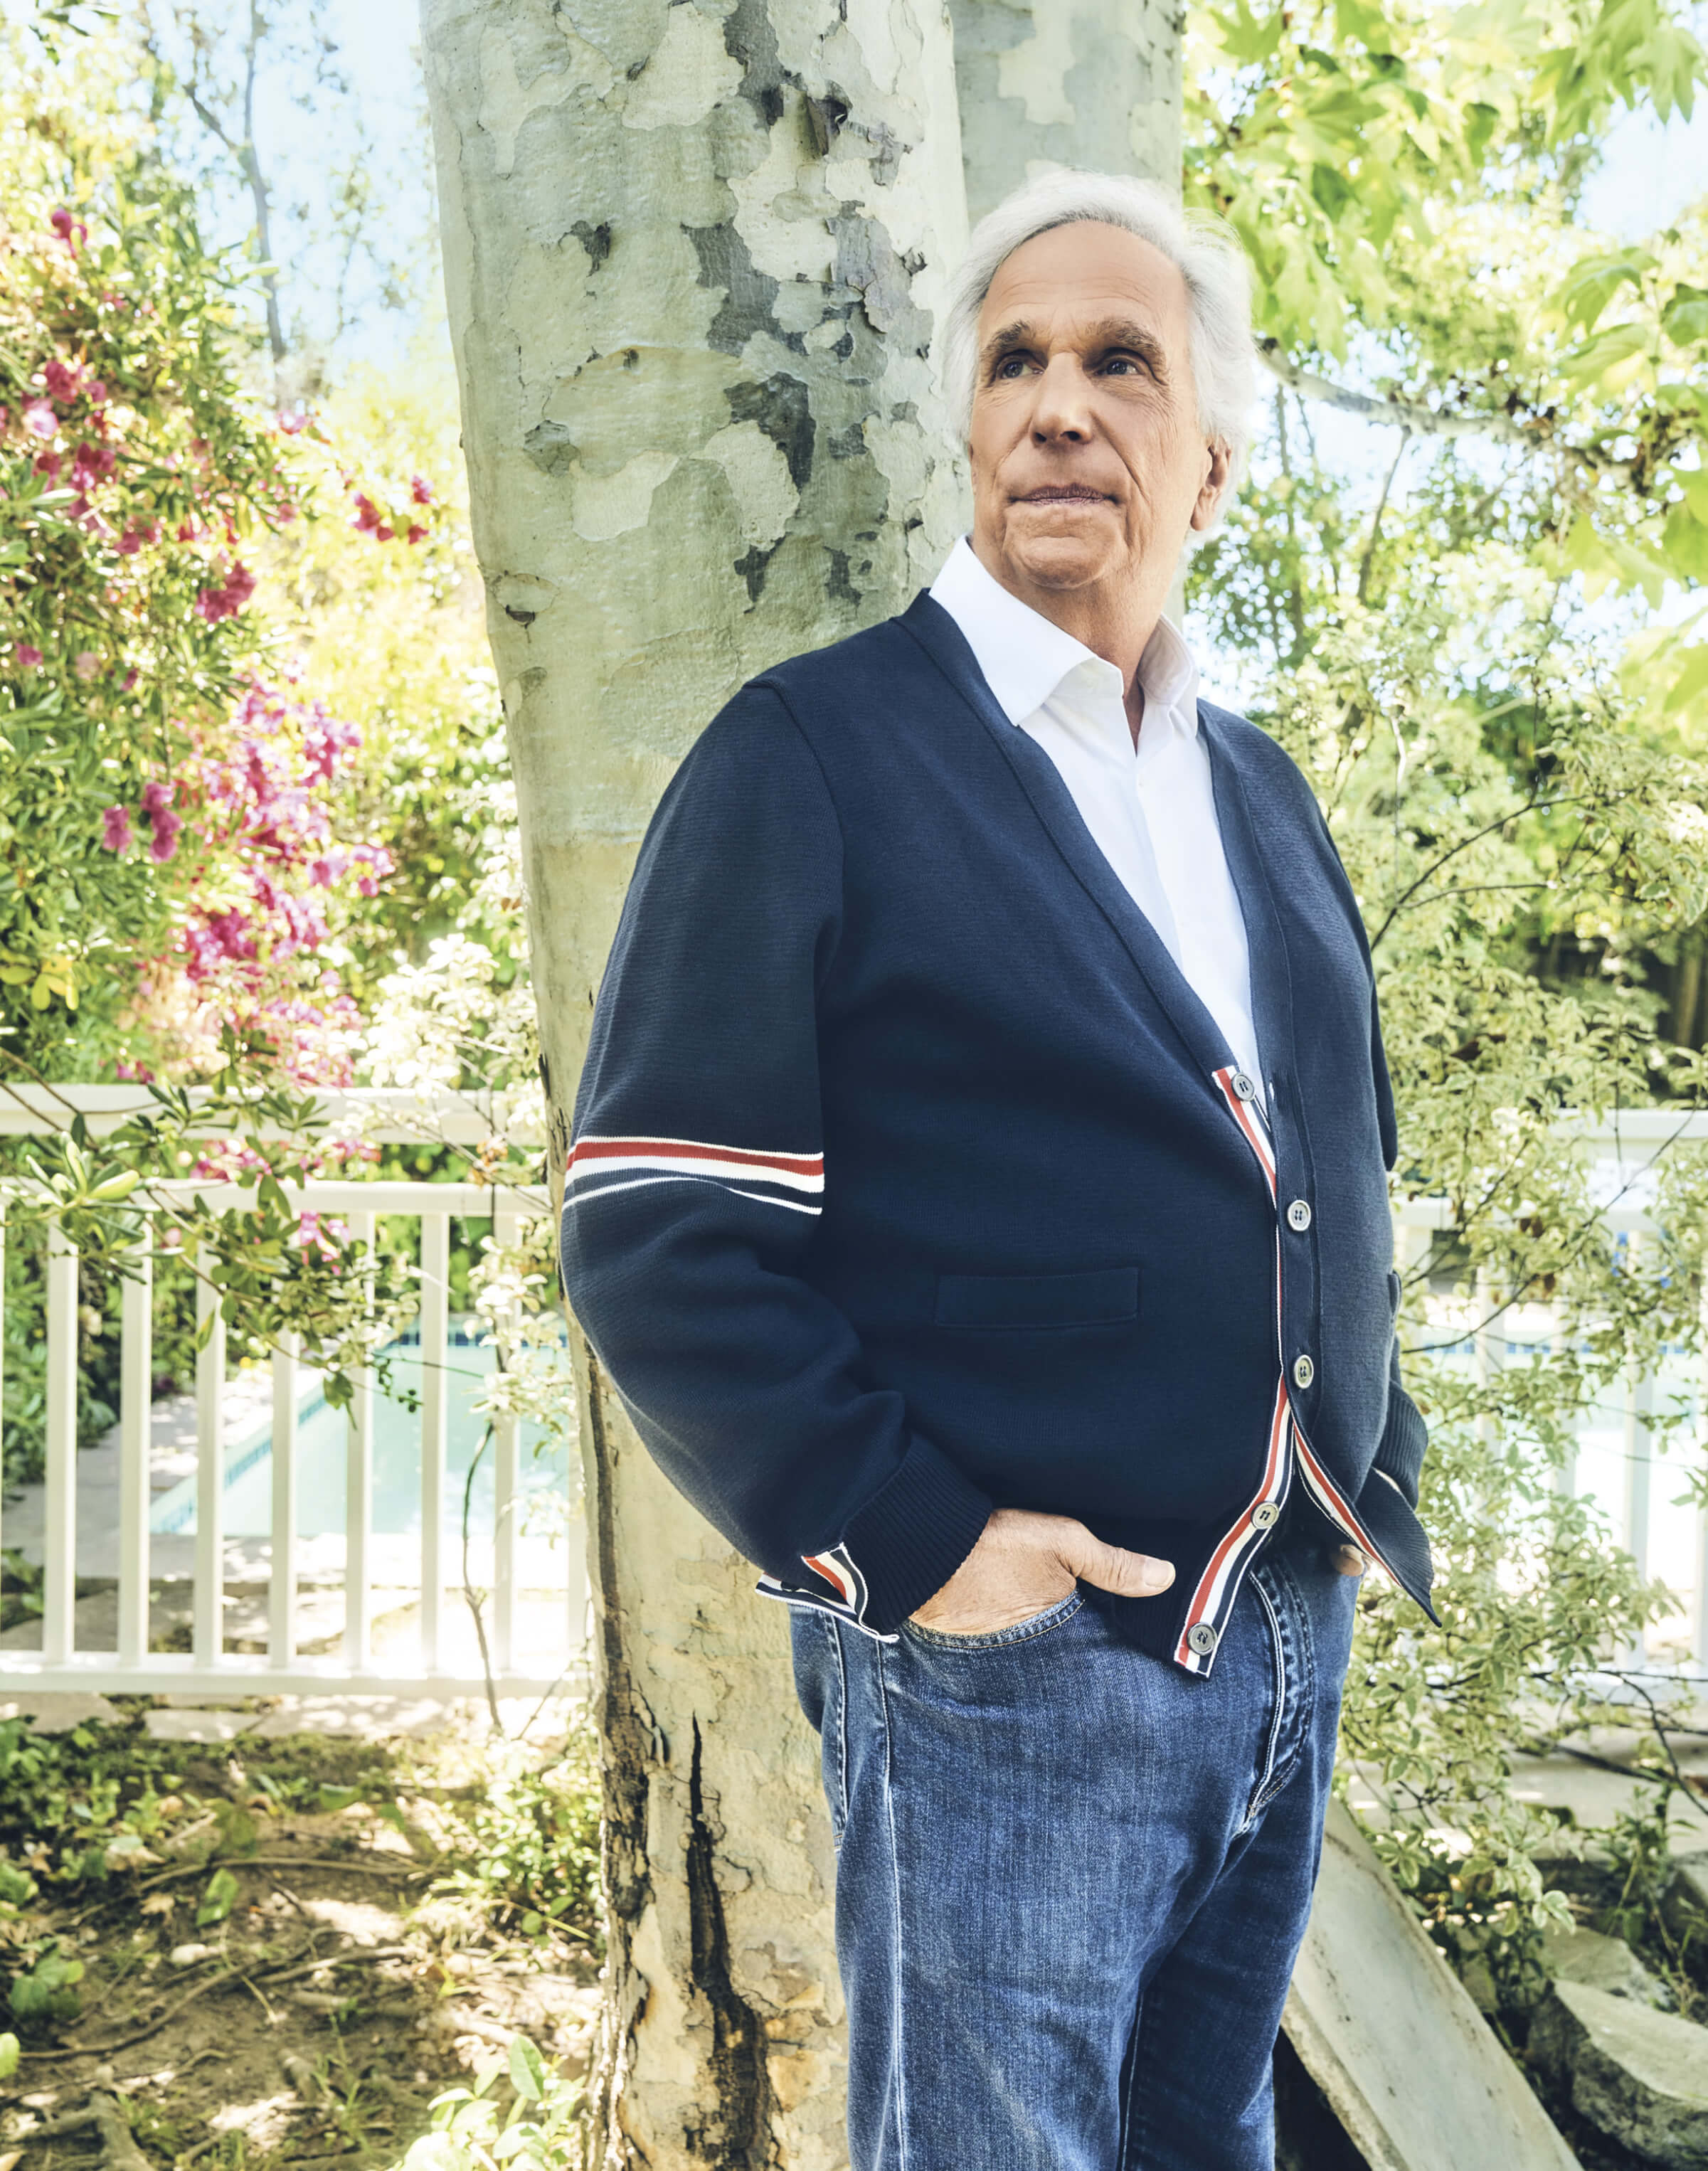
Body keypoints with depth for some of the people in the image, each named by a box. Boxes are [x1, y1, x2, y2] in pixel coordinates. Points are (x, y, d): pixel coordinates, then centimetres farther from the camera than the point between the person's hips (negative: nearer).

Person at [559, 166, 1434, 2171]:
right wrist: (898, 1539, -18)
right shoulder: (813, 756, -8)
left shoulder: (1257, 790, 12)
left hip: (1291, 1635, 7)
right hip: (1001, 1660, -6)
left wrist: (1371, 1469, 10)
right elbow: (652, 1222, -14)